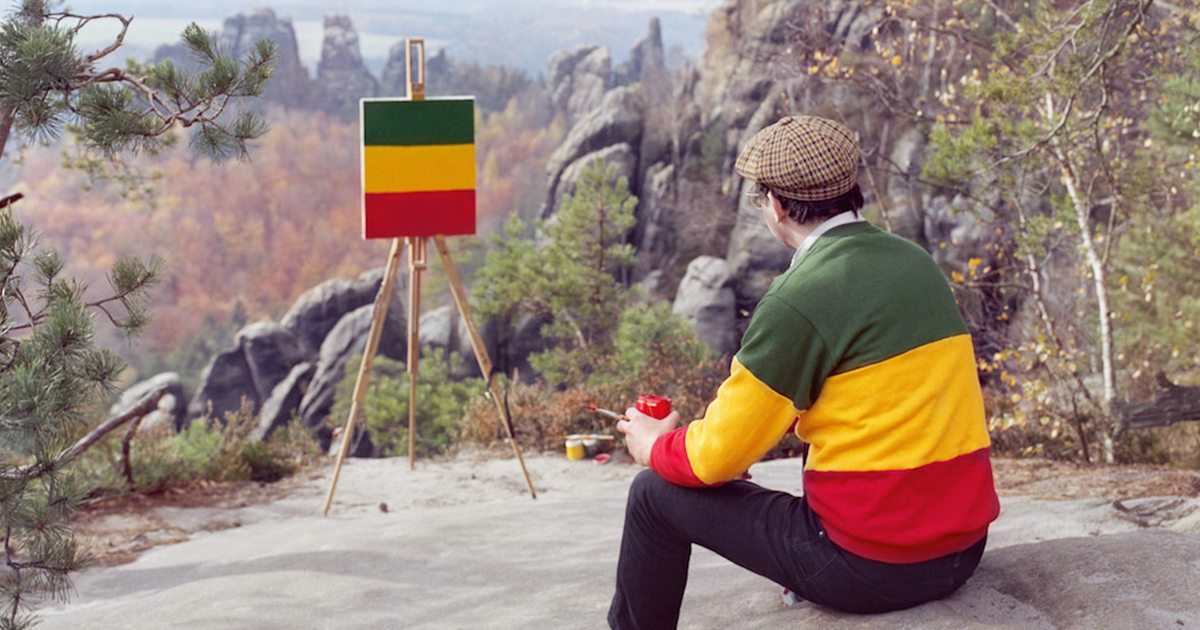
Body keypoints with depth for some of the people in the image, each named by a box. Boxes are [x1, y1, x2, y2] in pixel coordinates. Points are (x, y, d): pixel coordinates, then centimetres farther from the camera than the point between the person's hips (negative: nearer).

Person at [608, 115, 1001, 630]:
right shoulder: (917, 264, 7)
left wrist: (655, 446, 11)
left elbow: (719, 457, -12)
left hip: (870, 564, -8)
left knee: (656, 492, 7)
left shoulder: (798, 299, -17)